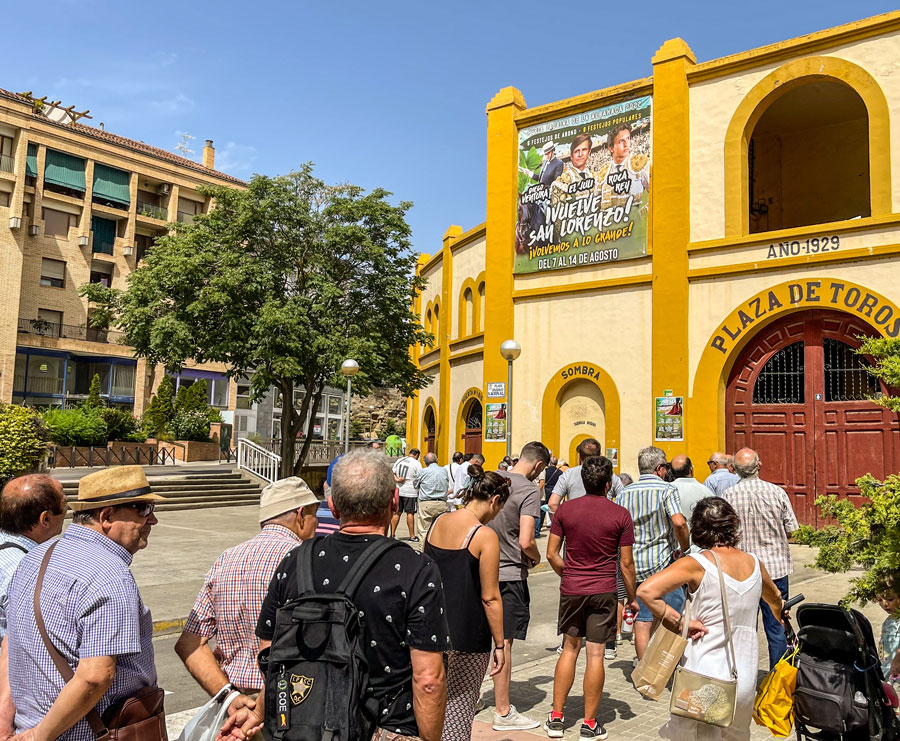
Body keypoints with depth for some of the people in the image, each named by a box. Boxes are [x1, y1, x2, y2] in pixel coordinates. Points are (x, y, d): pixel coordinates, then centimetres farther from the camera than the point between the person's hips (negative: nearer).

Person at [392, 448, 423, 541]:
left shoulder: (399, 461, 11)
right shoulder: (416, 463, -7)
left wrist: (396, 479, -5)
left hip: (398, 490, 5)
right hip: (410, 491, -5)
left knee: (397, 512, 11)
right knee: (410, 513, 0)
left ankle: (392, 534, 15)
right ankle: (412, 537, 4)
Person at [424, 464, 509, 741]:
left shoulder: (437, 523, 3)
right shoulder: (485, 536, -16)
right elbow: (490, 597, -14)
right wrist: (499, 645, -4)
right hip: (467, 639, -6)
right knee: (458, 710, 8)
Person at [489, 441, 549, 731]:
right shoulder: (529, 490, -16)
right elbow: (526, 542, -23)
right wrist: (536, 558, -2)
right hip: (509, 574, -7)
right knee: (503, 642, 2)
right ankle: (503, 712, 13)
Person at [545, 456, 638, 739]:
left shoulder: (565, 509, -2)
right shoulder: (620, 515, -7)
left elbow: (552, 554, 0)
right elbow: (627, 563, -4)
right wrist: (632, 598, 8)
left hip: (571, 589, 2)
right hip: (603, 592, -2)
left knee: (570, 649, 15)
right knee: (595, 654, 5)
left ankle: (556, 717, 20)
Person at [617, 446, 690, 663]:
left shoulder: (624, 493, 7)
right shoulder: (666, 489, -7)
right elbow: (678, 522, -22)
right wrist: (685, 548, -7)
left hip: (635, 565, 4)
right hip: (664, 562, -4)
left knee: (642, 621, 8)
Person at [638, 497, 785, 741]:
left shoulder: (696, 564, -12)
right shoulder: (754, 563, 4)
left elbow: (646, 591, -25)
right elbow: (775, 600, 25)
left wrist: (681, 622, -14)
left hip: (703, 679, -5)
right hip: (745, 678, 5)